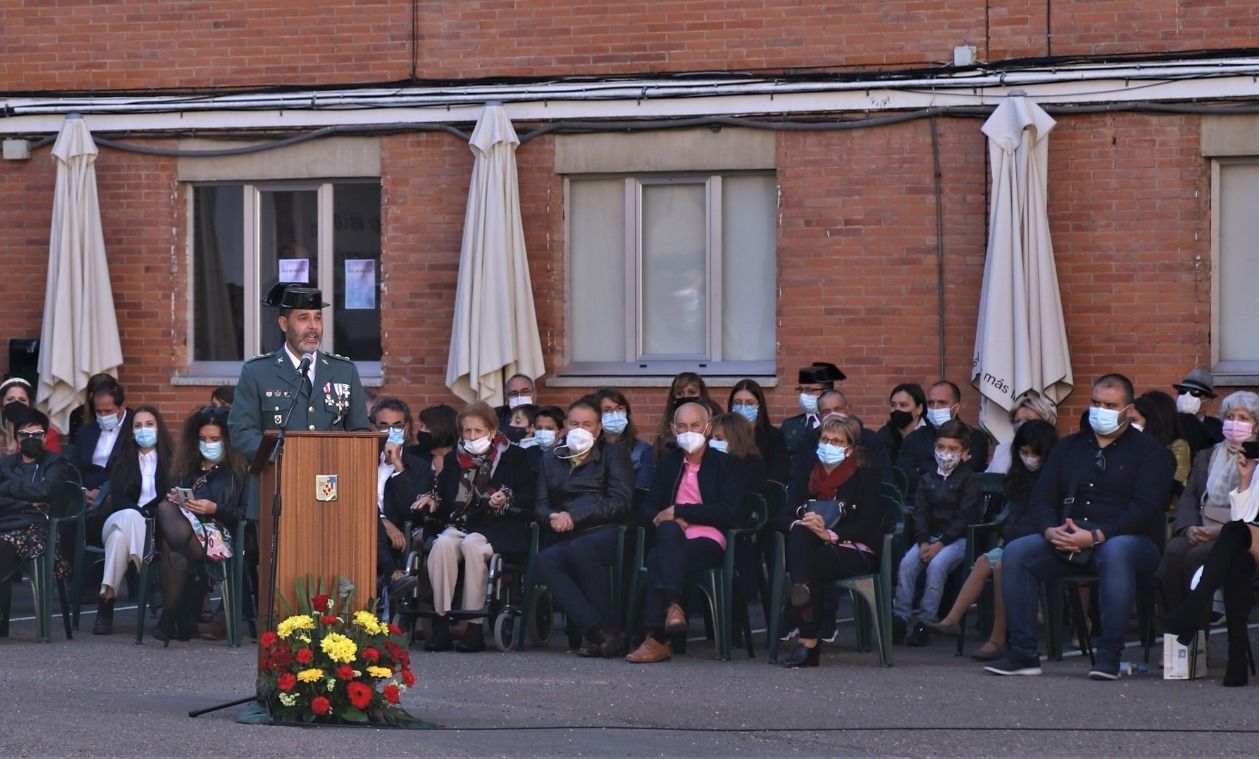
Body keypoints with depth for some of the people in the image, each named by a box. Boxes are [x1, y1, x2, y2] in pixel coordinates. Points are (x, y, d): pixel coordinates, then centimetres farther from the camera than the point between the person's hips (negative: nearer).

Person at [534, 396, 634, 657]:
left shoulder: (614, 454, 14)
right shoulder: (551, 458, 25)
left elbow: (620, 501, 0)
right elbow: (540, 505, 17)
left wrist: (574, 515, -9)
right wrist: (553, 518, -9)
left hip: (606, 532, -3)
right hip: (567, 538, 3)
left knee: (580, 549, -37)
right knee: (545, 561, -31)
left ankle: (610, 629, -31)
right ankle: (599, 631, -39)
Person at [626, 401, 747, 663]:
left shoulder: (725, 465, 10)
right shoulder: (668, 463, 24)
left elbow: (729, 512, -5)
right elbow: (648, 508, 20)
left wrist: (678, 511, -9)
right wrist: (661, 520, -6)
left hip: (710, 542, -3)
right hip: (673, 541, 3)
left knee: (658, 559, -33)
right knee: (668, 529, -36)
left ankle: (657, 639, -40)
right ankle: (672, 606, -47)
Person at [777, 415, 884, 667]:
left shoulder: (865, 478, 9)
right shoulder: (806, 478, 22)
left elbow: (868, 525, -4)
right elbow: (784, 516, 10)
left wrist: (830, 534, -20)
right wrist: (799, 523, -16)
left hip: (855, 551, -3)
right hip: (813, 551, 3)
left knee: (812, 565, -35)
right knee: (800, 533, -33)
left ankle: (808, 642, -37)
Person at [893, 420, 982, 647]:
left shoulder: (969, 479, 0)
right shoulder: (927, 480, 16)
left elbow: (964, 518, -9)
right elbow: (920, 513, 8)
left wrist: (941, 544, -18)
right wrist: (923, 542, -10)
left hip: (958, 538, -5)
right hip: (930, 536, 5)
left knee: (937, 564, -32)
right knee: (907, 562, -23)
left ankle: (924, 622, -29)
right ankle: (900, 617, -23)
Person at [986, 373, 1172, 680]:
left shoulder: (1147, 450, 4)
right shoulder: (1069, 446, 20)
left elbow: (1146, 508, -10)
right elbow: (1042, 499, 13)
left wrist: (1097, 536, -22)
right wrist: (1051, 531, -11)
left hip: (1130, 541, -5)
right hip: (1067, 541, 5)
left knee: (1115, 552, -40)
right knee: (1015, 553, -19)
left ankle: (1108, 656, -38)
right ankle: (1022, 653, -20)